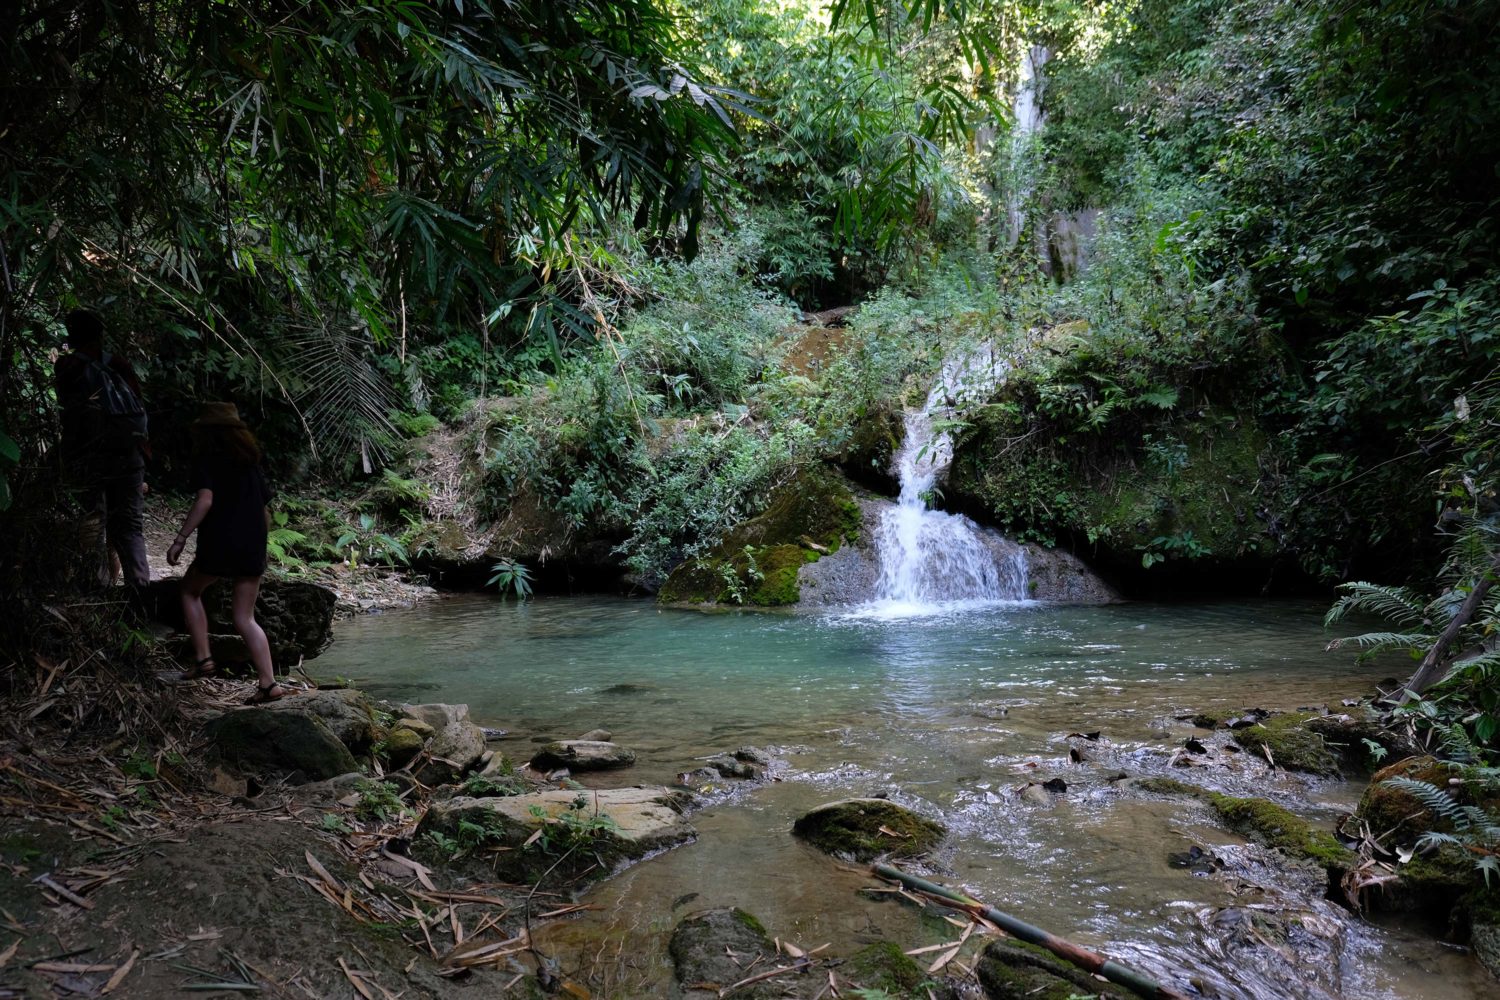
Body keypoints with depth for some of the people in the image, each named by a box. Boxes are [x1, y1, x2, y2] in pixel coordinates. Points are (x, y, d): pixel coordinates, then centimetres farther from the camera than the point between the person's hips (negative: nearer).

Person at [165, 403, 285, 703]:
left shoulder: (206, 459, -2)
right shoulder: (250, 461, 16)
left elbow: (205, 500, -18)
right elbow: (265, 511, 17)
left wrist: (180, 538, -16)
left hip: (218, 546, -5)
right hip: (253, 549, 5)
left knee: (190, 591, 24)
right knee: (245, 619, 10)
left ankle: (204, 659, 15)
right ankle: (268, 682, -1)